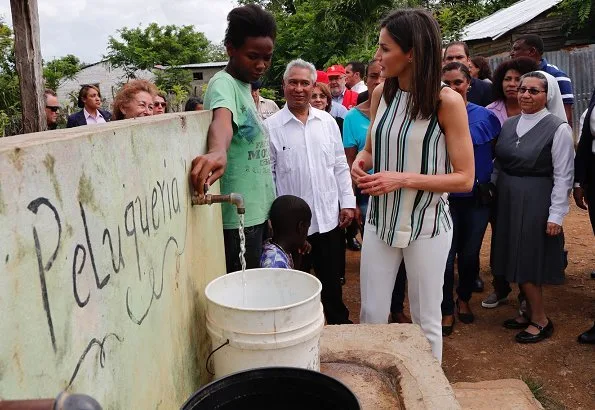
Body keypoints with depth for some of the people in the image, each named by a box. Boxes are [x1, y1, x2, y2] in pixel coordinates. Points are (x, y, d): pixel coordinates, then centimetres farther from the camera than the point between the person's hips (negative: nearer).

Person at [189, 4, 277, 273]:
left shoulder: (244, 85, 13)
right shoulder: (224, 83, -14)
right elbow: (221, 119, -37)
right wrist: (218, 151, -59)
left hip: (256, 211, 9)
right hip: (239, 215, -9)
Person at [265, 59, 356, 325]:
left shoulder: (327, 121, 5)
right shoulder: (270, 127, -6)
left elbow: (340, 166, 9)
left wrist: (347, 202, 5)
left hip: (329, 217, 3)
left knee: (332, 278, 17)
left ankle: (339, 321, 36)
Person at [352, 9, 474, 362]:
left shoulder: (447, 100, -15)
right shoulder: (381, 94, 0)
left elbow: (464, 178, -13)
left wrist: (403, 179, -23)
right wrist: (361, 161, -9)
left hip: (427, 225, -4)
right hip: (380, 220, 4)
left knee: (427, 320, 12)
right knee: (372, 315, 12)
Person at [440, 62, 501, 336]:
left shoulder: (485, 116, -3)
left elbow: (497, 153, 7)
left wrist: (490, 182, -1)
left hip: (477, 198, 2)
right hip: (445, 197, -1)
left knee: (470, 254, 15)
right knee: (446, 257, 3)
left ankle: (464, 299, 41)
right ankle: (447, 310, 23)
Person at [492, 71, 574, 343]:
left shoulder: (557, 128, -10)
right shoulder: (509, 125, 7)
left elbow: (563, 175, -11)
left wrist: (556, 215, -14)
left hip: (536, 201, -6)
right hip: (507, 199, 6)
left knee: (529, 260, -1)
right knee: (516, 258, 11)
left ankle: (540, 320, 15)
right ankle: (530, 311, 27)